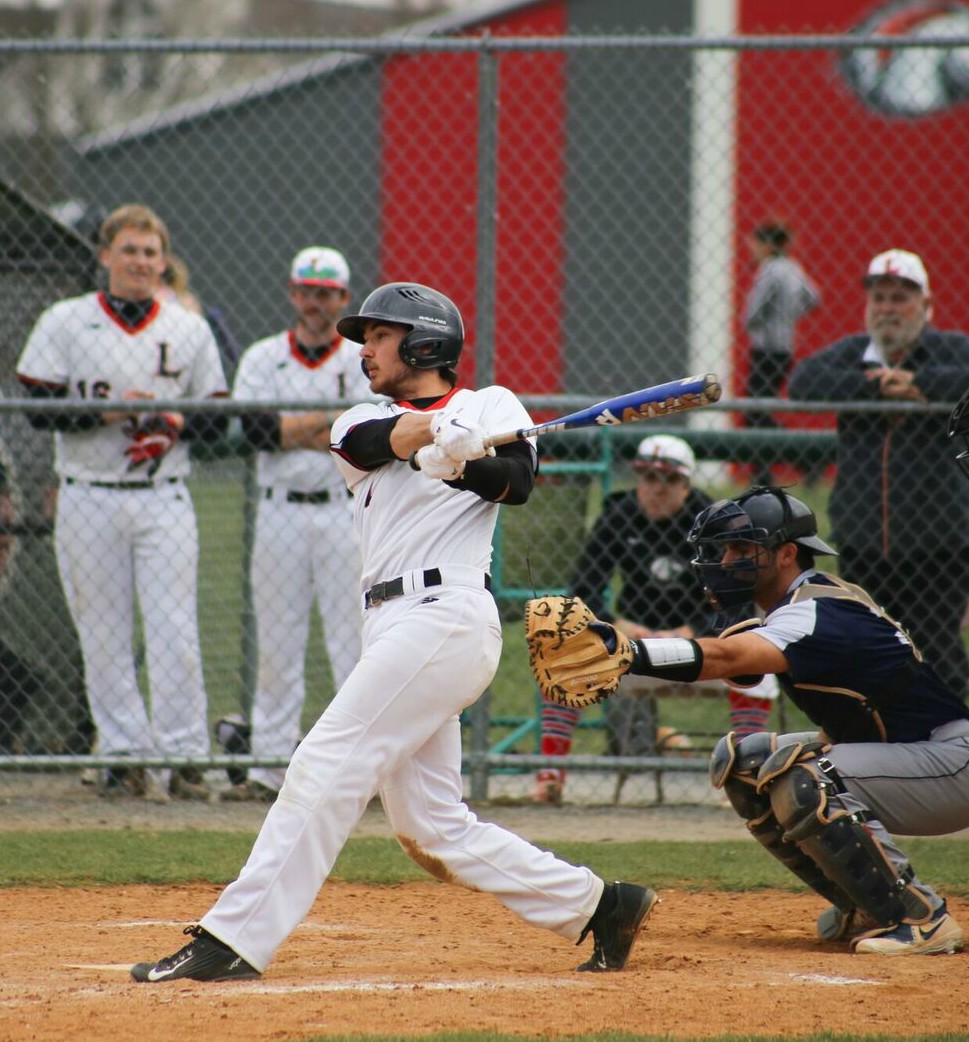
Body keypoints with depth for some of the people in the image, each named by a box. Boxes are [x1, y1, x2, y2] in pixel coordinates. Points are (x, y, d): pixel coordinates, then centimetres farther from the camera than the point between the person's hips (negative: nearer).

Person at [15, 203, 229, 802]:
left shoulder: (190, 330, 10)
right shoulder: (64, 324, 4)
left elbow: (217, 418, 11)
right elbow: (40, 408, -3)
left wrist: (176, 424, -10)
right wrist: (107, 413, -17)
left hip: (164, 500, 0)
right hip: (89, 500, 0)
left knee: (176, 632, -8)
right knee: (103, 636, 1)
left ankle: (185, 757, -5)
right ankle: (124, 754, 8)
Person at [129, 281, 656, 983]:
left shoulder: (491, 405, 6)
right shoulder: (361, 423, 21)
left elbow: (518, 480, -14)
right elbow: (388, 437, -5)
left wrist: (465, 465, -35)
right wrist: (440, 437, -27)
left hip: (448, 615, -8)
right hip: (395, 630, 8)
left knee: (326, 766, -14)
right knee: (431, 830, 6)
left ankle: (234, 940, -16)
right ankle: (599, 905, 14)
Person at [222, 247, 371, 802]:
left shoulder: (365, 361, 5)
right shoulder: (262, 358, 9)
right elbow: (256, 429, -8)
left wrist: (288, 433, -12)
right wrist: (329, 419, -10)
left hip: (346, 512, -1)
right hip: (281, 512, 2)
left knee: (354, 637, -4)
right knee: (277, 643, 3)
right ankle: (270, 765, 6)